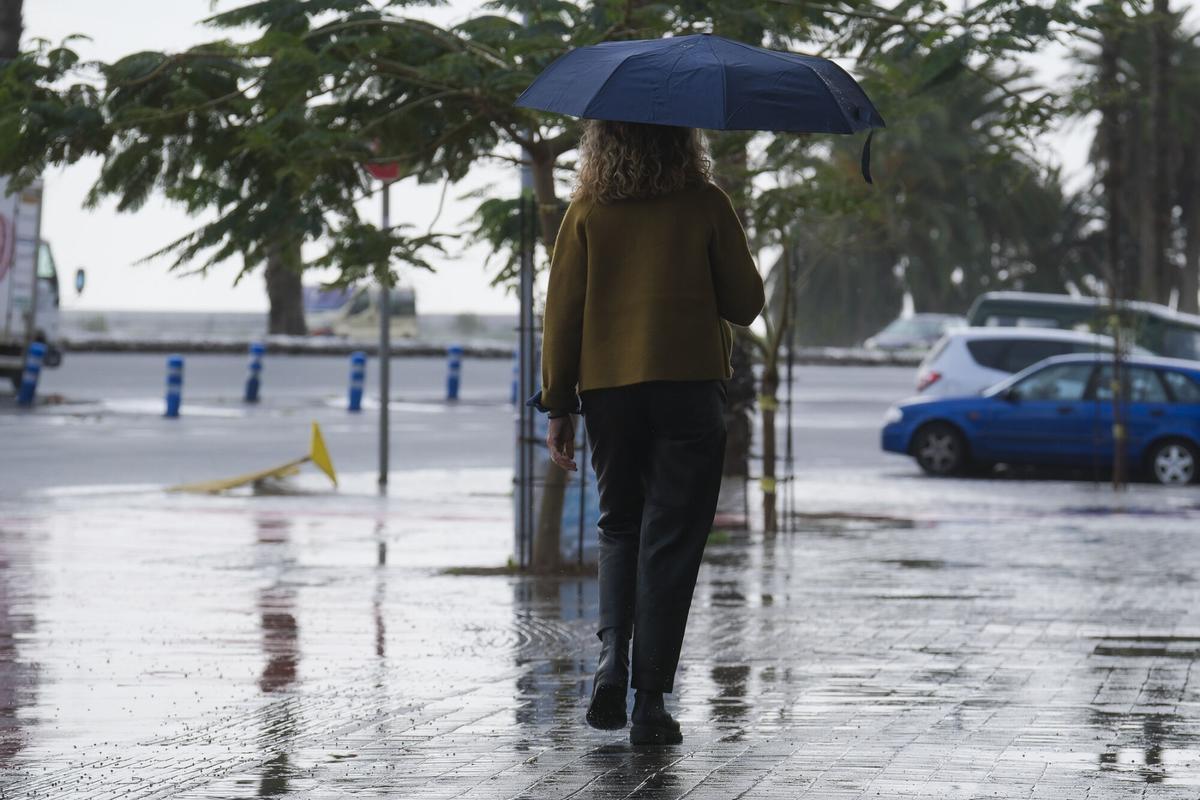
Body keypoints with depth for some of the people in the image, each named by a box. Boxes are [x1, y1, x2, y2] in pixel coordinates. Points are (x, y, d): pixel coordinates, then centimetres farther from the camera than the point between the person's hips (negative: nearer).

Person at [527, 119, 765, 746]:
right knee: (671, 540, 2)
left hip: (607, 389, 2)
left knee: (619, 527, 20)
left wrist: (557, 406, 8)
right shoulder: (705, 205, -2)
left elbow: (561, 312, 2)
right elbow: (745, 303, 1)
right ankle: (651, 699, -1)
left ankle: (612, 655, 1)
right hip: (690, 386, -2)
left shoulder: (586, 212, 2)